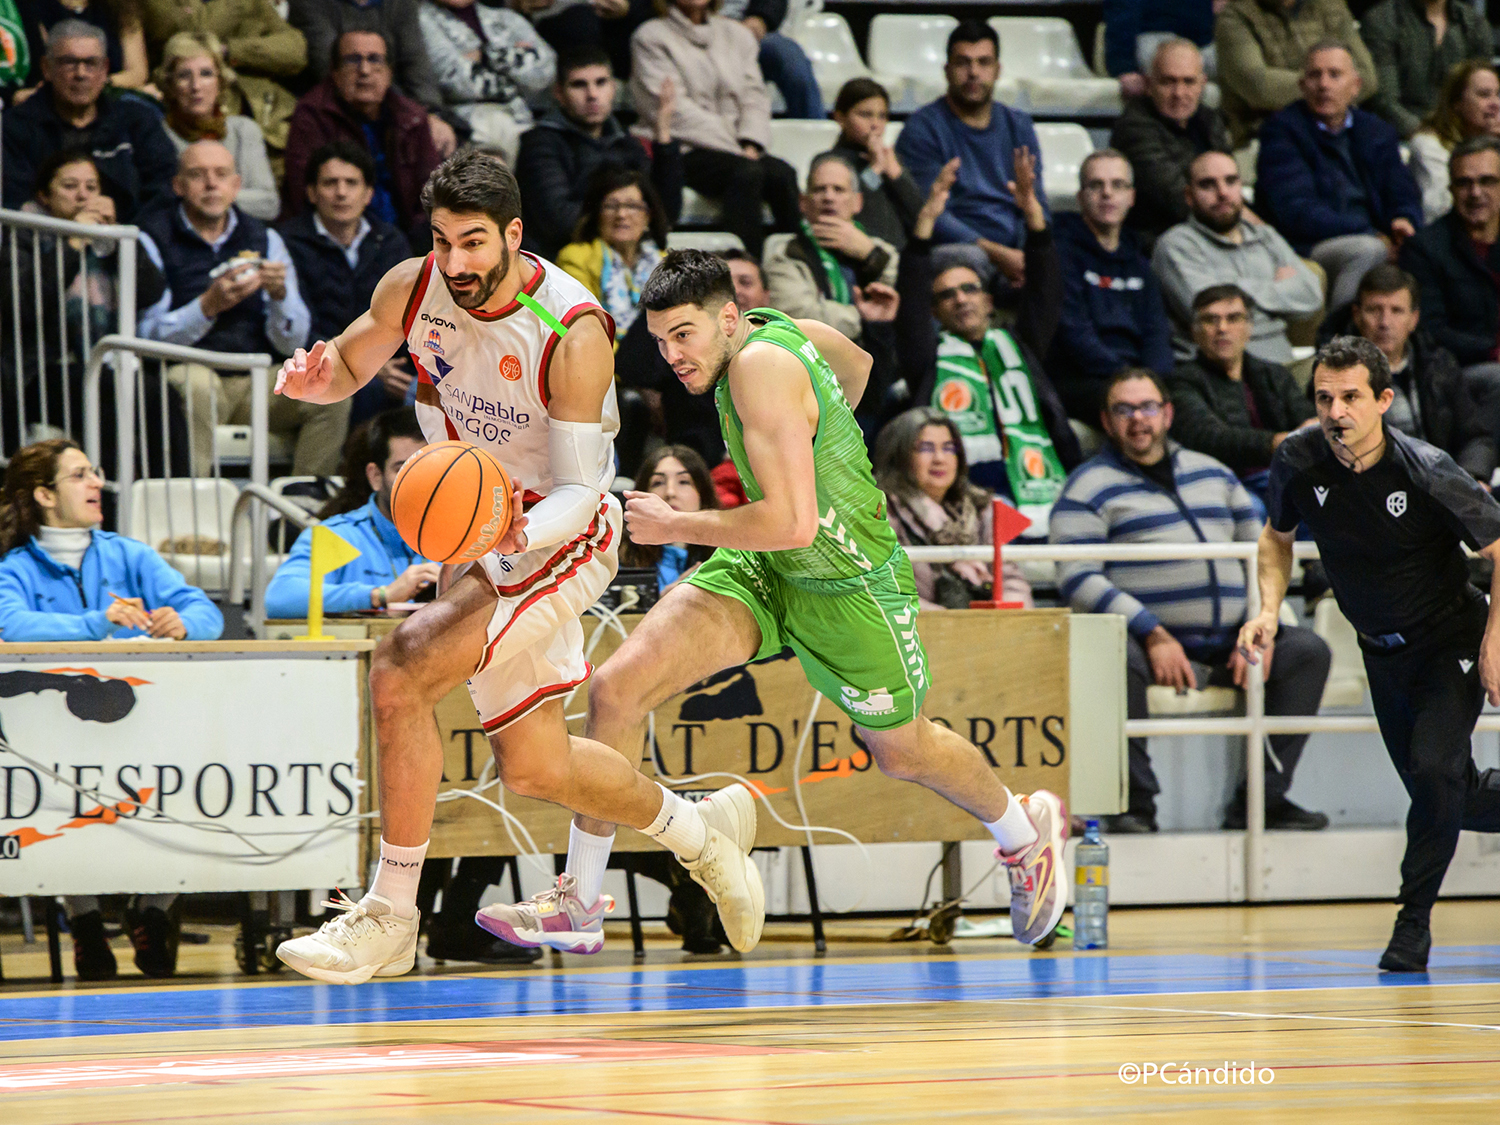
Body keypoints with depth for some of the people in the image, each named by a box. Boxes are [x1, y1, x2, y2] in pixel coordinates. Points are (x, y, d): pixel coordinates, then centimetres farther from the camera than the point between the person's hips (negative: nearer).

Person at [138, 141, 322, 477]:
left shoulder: (264, 239, 12)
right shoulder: (153, 240, 1)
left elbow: (292, 343, 7)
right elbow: (148, 335, -10)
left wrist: (280, 294, -14)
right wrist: (208, 306, -25)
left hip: (256, 382, 4)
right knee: (195, 383, -37)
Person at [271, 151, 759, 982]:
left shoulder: (572, 332, -26)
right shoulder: (413, 289, -12)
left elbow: (578, 493, -25)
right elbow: (349, 367, 6)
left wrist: (520, 532, -46)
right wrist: (315, 379, -19)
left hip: (558, 536, -7)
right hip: (479, 525, 7)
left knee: (401, 673, -25)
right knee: (533, 767, 15)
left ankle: (389, 916, -16)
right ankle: (702, 830, 39)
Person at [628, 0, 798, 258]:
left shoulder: (738, 34, 22)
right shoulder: (651, 37, 5)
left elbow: (754, 99, 14)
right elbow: (674, 110, -6)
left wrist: (751, 146, -8)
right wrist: (735, 149, -14)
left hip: (737, 150, 5)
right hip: (685, 150, -5)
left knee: (782, 173, -28)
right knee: (747, 172, -35)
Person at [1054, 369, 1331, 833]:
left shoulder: (1212, 473, 21)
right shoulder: (1090, 486, 3)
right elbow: (1077, 579, -10)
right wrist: (1153, 635, -19)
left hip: (1225, 648, 6)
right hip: (1149, 642, -5)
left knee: (1308, 650, -10)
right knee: (1118, 656, -37)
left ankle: (1261, 798, -8)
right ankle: (1135, 802, -27)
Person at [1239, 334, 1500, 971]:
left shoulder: (1426, 472, -28)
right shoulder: (1299, 461, -15)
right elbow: (1277, 534, 7)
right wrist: (1270, 608, -8)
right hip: (1382, 651, 5)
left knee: (1434, 770, -24)